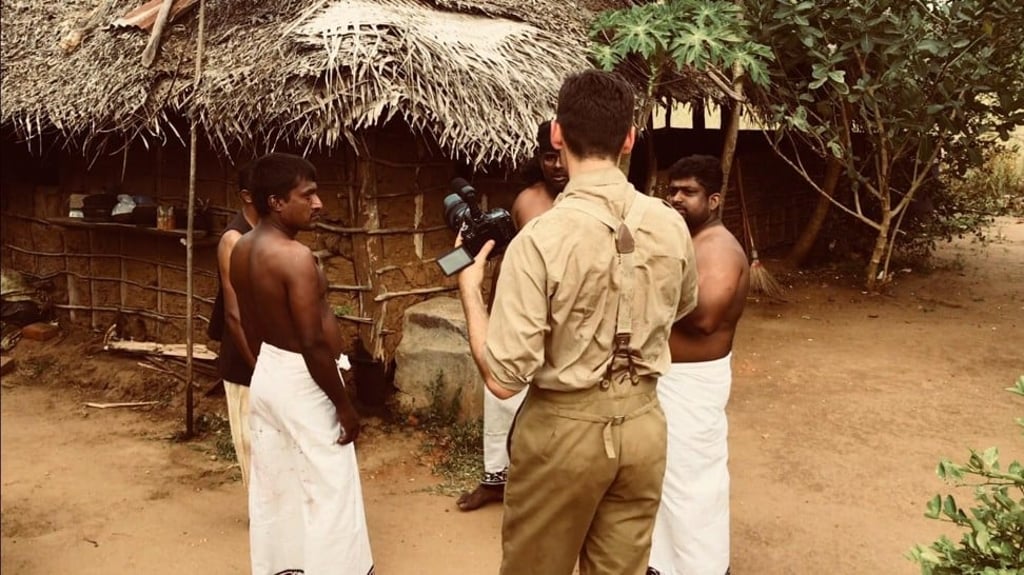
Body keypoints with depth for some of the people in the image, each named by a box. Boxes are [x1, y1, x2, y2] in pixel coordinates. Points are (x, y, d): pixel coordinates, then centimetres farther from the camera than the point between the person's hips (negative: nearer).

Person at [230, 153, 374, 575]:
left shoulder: (242, 249, 2)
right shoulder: (296, 256, -26)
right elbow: (314, 344, -26)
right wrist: (343, 404, -16)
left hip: (267, 375, 9)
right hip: (302, 383, -9)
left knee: (273, 485, 21)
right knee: (327, 491, 5)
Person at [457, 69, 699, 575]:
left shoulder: (541, 238, -22)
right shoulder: (671, 225, -6)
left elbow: (504, 378, -21)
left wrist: (469, 287, -8)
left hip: (565, 430, -4)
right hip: (644, 424, 4)